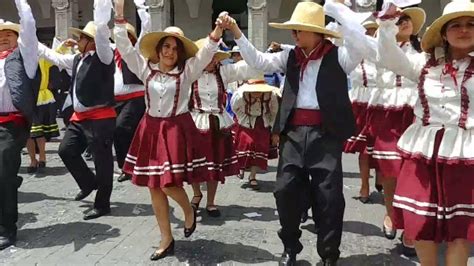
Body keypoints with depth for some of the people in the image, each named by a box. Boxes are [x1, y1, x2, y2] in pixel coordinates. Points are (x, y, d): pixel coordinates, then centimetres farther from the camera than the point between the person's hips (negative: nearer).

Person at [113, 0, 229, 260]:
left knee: (169, 184, -13)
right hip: (151, 130, 4)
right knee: (154, 187, 6)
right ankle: (166, 240, 21)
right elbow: (125, 48, 3)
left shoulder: (187, 70, -1)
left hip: (177, 130, -4)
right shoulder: (146, 68, 7)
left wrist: (217, 31, -32)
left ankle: (189, 210, 23)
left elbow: (206, 52, -14)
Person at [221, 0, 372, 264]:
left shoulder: (337, 56, -3)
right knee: (286, 190, 7)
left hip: (325, 133, -4)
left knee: (329, 196, 2)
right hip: (294, 132, 5)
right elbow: (259, 61, 11)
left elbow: (360, 41, -21)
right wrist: (237, 33, 3)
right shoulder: (291, 56, 12)